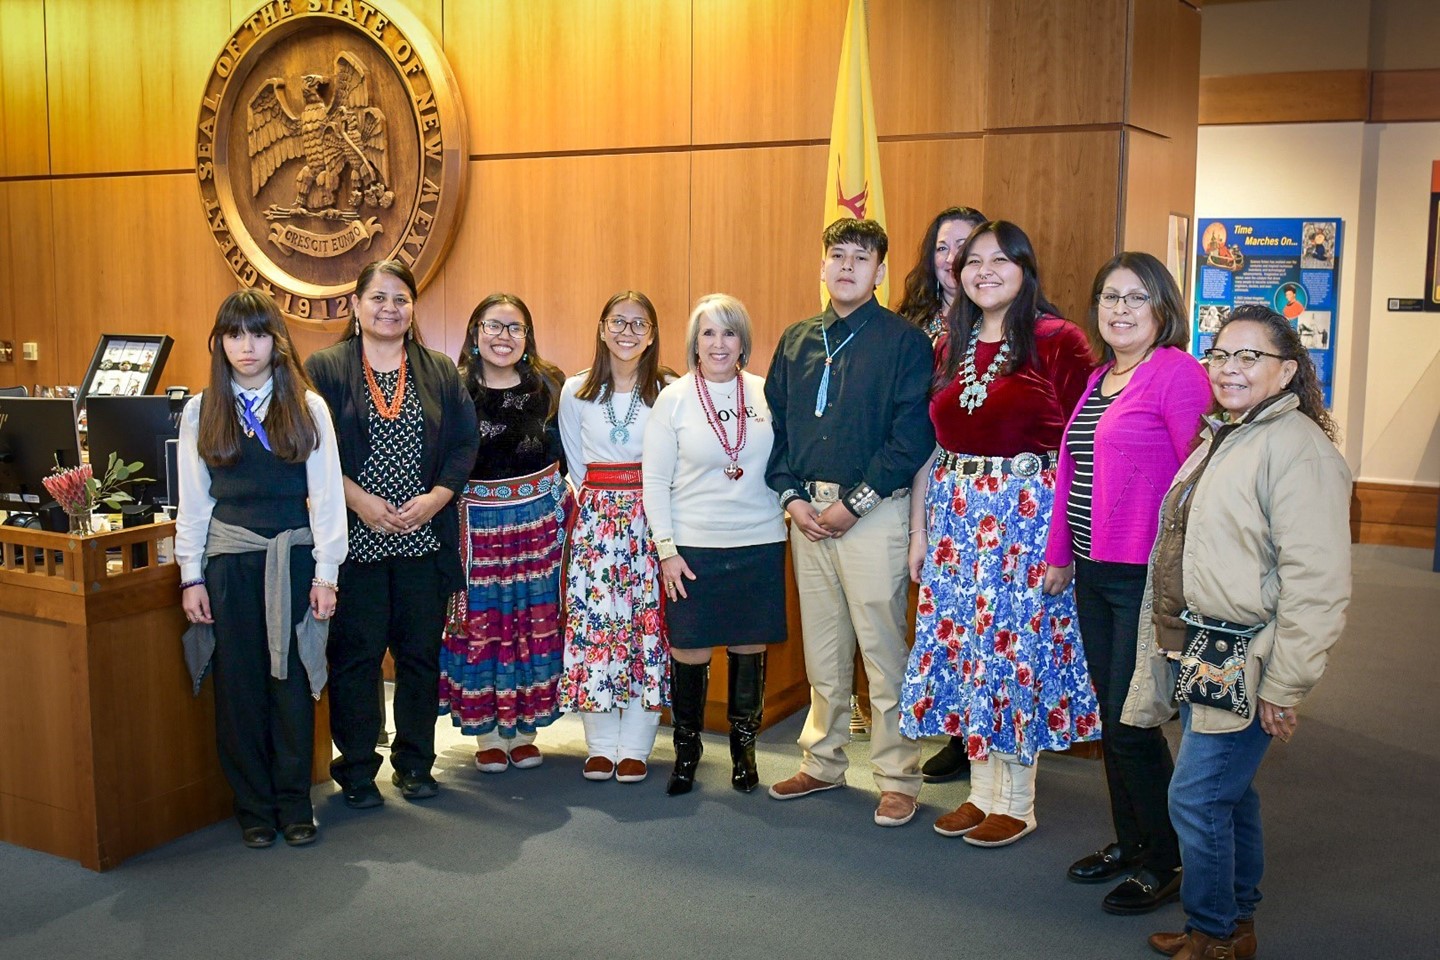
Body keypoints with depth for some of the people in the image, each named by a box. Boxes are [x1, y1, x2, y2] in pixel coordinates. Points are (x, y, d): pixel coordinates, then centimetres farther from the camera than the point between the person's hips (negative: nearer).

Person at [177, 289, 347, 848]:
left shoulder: (307, 407, 1)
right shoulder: (200, 412, 5)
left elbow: (326, 495, 0)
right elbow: (193, 501, 6)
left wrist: (325, 573, -4)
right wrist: (192, 576, 1)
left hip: (293, 558, -1)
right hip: (228, 561, 1)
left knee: (292, 683, 4)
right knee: (239, 687, 6)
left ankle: (294, 803, 18)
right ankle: (253, 807, 19)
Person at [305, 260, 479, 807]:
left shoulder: (440, 372, 10)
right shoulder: (324, 369, 2)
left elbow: (465, 445, 5)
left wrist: (435, 499, -9)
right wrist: (359, 500, -14)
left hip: (424, 538, 3)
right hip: (355, 539, -2)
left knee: (421, 652, 8)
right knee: (357, 653, 2)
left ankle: (415, 763, 22)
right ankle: (357, 770, 15)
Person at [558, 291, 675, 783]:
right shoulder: (576, 392, 6)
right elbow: (576, 464, 12)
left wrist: (643, 502, -2)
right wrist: (598, 501, 7)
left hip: (651, 516, -1)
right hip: (595, 517, 2)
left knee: (648, 621, -2)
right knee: (591, 619, -1)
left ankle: (635, 747, 7)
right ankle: (600, 744, 10)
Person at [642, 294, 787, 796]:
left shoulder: (765, 394, 3)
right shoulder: (674, 398, -1)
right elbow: (655, 479, -1)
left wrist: (793, 506, 1)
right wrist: (666, 548, -6)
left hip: (760, 543, 2)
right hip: (693, 546, -1)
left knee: (749, 648, 9)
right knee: (690, 651, 3)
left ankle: (744, 747, 27)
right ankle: (687, 747, 24)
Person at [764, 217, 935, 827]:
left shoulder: (904, 342, -4)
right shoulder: (796, 341, 13)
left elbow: (913, 435, -11)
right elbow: (775, 425, 13)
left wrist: (855, 502, -13)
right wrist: (791, 495, -1)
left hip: (872, 510, -5)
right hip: (807, 510, 5)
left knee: (882, 649, -2)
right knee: (821, 649, 13)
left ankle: (898, 778, 9)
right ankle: (822, 762, 25)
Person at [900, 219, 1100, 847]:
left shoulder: (1058, 341, -7)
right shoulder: (949, 346, 10)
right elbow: (930, 446, 12)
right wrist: (919, 530, 9)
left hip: (1029, 514, -5)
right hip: (956, 514, 6)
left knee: (1017, 644, 0)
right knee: (962, 645, 9)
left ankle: (1016, 802, 16)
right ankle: (982, 789, 24)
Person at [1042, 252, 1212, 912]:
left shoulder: (1178, 373, -11)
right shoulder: (1098, 380, 14)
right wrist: (1059, 555, 18)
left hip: (1149, 576, -8)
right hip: (1094, 573, 8)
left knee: (1130, 722, -1)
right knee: (1110, 714, 15)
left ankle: (1166, 862, 18)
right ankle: (1129, 842, 31)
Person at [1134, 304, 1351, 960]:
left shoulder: (1297, 446, -16)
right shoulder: (1221, 438, 14)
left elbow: (1316, 582, -21)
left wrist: (1284, 687, -20)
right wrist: (1176, 648, 23)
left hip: (1243, 668, -9)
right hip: (1197, 658, 9)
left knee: (1196, 797, -4)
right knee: (1229, 794, 18)